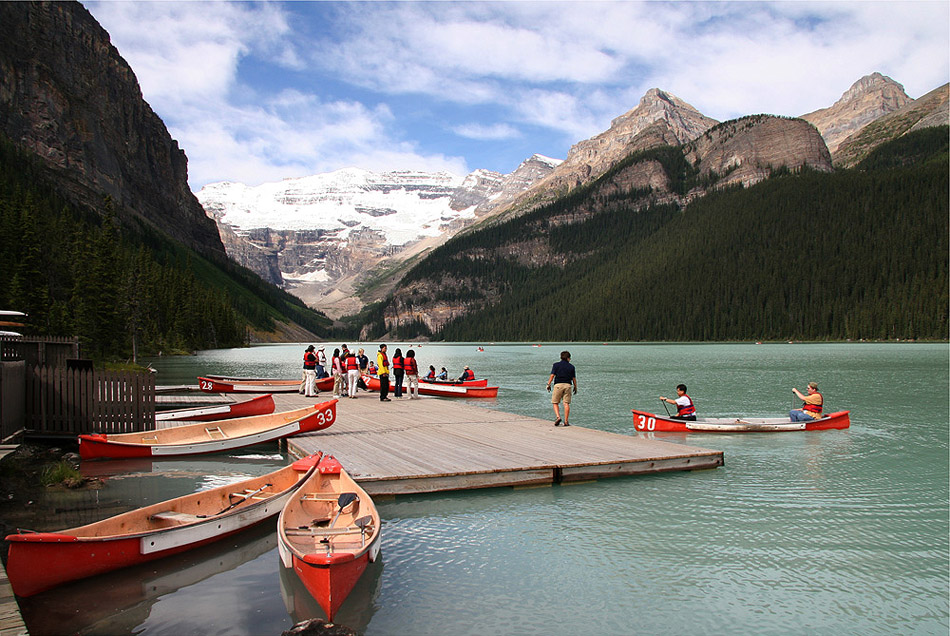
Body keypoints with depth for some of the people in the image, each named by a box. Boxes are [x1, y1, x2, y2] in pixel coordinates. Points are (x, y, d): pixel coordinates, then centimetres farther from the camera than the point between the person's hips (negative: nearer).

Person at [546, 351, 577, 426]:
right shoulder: (571, 366, 10)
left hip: (558, 384, -1)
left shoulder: (556, 365, 5)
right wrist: (575, 387, 20)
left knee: (555, 403, 7)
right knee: (566, 403, 1)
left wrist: (548, 384, -1)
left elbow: (552, 375, -4)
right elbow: (574, 378, 10)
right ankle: (566, 421, -1)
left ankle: (558, 417, -13)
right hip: (568, 385, 1)